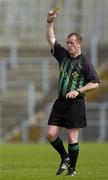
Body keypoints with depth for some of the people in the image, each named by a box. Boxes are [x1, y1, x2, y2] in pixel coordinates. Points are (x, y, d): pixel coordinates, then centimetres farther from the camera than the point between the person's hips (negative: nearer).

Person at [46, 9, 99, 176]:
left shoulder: (84, 62, -5)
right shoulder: (63, 55, 11)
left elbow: (95, 83, -6)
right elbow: (51, 39, 13)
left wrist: (78, 91, -16)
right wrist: (50, 22, 2)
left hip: (75, 103, -6)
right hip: (61, 102, 6)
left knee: (72, 137, -4)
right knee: (50, 134, -1)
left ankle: (72, 168, 8)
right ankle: (65, 158, 20)